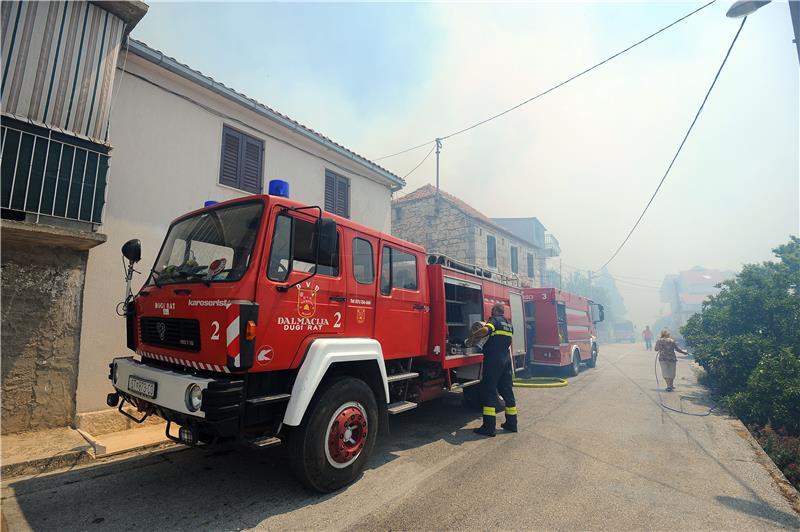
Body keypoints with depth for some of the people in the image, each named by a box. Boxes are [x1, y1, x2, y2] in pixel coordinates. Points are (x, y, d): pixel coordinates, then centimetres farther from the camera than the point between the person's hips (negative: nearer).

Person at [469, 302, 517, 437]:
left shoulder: (495, 320, -7)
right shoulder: (509, 325, 18)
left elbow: (485, 330, -27)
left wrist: (473, 335, -11)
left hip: (493, 361, -8)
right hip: (506, 361, 8)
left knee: (489, 392, -4)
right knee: (507, 391, 15)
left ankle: (489, 427, -4)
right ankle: (511, 423, 22)